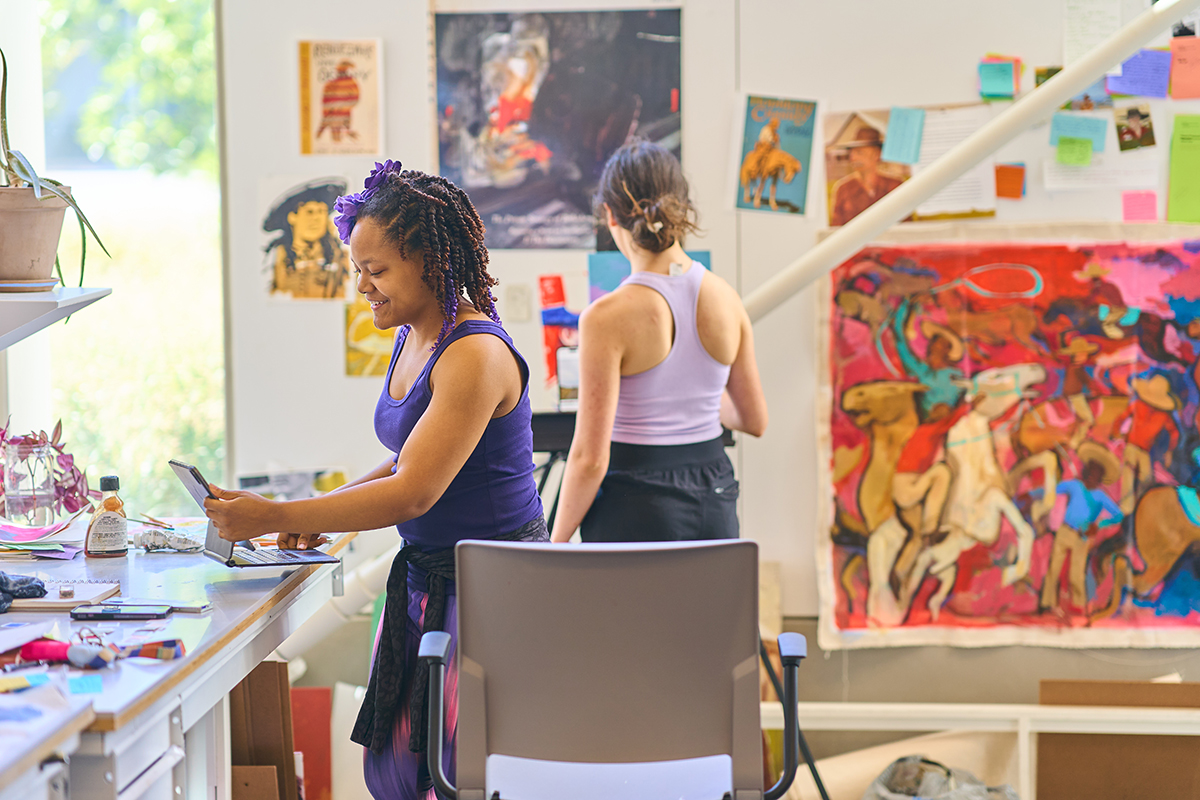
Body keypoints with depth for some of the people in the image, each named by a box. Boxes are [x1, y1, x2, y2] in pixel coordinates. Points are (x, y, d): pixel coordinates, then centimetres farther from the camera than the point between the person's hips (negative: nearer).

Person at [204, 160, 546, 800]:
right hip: (424, 577, 9)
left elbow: (414, 493, -24)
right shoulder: (414, 337, 9)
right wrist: (327, 514, 4)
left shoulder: (475, 356, -21)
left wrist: (276, 518, -24)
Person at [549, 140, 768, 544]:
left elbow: (590, 458, -14)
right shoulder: (726, 298, 0)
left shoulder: (608, 317, -16)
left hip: (638, 511, -5)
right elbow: (754, 420, 13)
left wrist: (555, 545, -2)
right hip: (714, 499, 5)